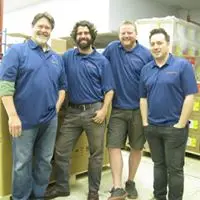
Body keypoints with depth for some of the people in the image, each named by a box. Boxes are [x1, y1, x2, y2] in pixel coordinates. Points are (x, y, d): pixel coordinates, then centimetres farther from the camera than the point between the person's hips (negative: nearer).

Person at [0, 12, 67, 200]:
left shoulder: (57, 58, 13)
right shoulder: (17, 50, -4)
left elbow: (63, 86, 18)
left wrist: (57, 107, 3)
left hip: (50, 120, 5)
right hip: (24, 119, -5)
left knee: (45, 162, 15)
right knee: (22, 164, 7)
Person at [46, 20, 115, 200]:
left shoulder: (102, 61, 1)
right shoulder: (67, 57, 7)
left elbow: (109, 89, -1)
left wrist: (104, 110, -12)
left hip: (94, 111, -2)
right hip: (72, 111, 2)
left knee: (96, 153, 8)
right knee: (61, 150, 6)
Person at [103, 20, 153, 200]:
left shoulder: (146, 54, -2)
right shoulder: (112, 48, 1)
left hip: (139, 110, 0)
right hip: (118, 109, 1)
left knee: (137, 148, 10)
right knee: (114, 146, -5)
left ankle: (131, 183, 29)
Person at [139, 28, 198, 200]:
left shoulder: (183, 65, -8)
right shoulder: (146, 69, 6)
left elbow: (190, 97, -11)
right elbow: (143, 98, 10)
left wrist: (180, 125, -14)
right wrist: (145, 122, 4)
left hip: (174, 127, -4)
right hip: (152, 127, 5)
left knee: (174, 168, 7)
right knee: (158, 165, 19)